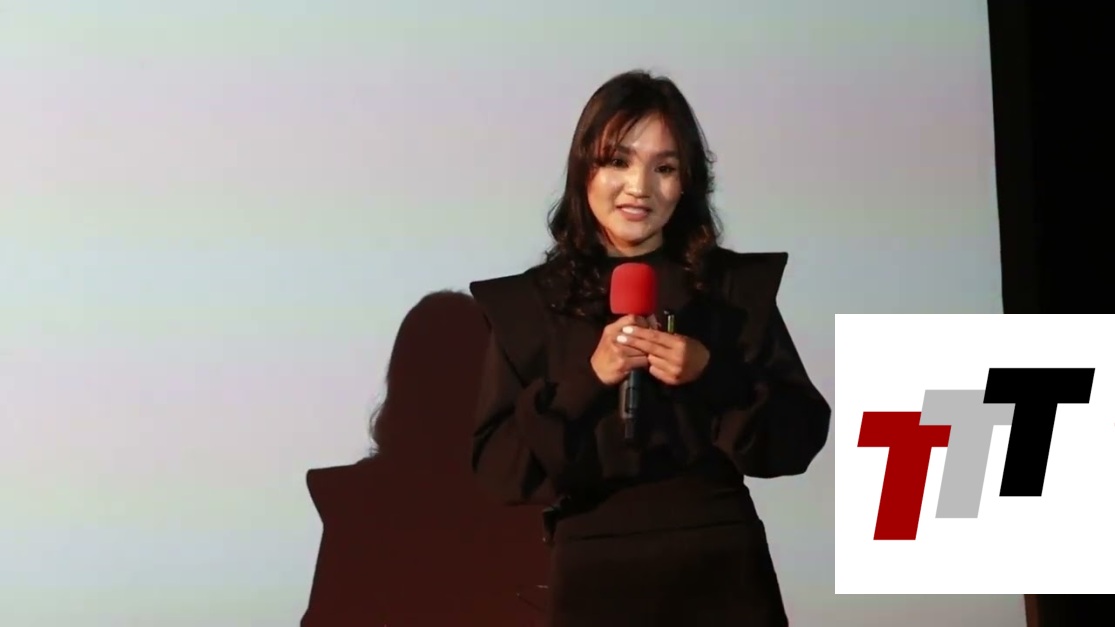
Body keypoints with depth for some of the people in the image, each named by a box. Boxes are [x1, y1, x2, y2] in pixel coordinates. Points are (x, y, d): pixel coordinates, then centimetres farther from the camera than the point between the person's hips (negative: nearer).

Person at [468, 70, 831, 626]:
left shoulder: (739, 285, 1)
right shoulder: (528, 303, -1)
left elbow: (800, 436, -1)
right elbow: (495, 466, -6)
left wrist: (712, 376, -16)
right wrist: (587, 379, -17)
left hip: (722, 568, 1)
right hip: (594, 574, 0)